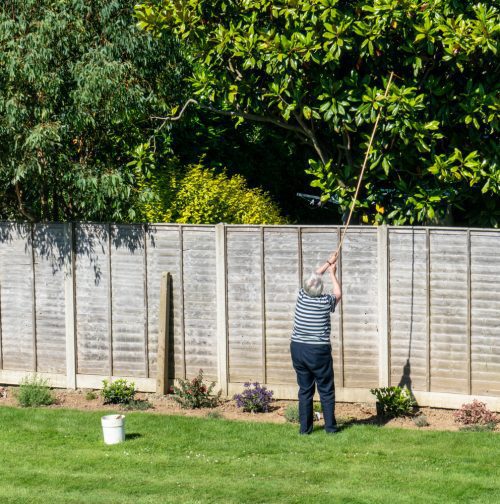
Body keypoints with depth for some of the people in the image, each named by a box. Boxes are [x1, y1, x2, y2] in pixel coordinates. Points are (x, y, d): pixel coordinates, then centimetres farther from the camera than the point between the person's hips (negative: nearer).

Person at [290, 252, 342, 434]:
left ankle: (305, 427, 9)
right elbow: (338, 294, 13)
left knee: (305, 390, 9)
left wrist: (328, 263, 25)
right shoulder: (325, 302, -10)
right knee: (326, 390, 6)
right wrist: (333, 274, 25)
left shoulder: (302, 297, -3)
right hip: (318, 351, -4)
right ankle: (330, 426, 8)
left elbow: (313, 277, 16)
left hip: (298, 349, 4)